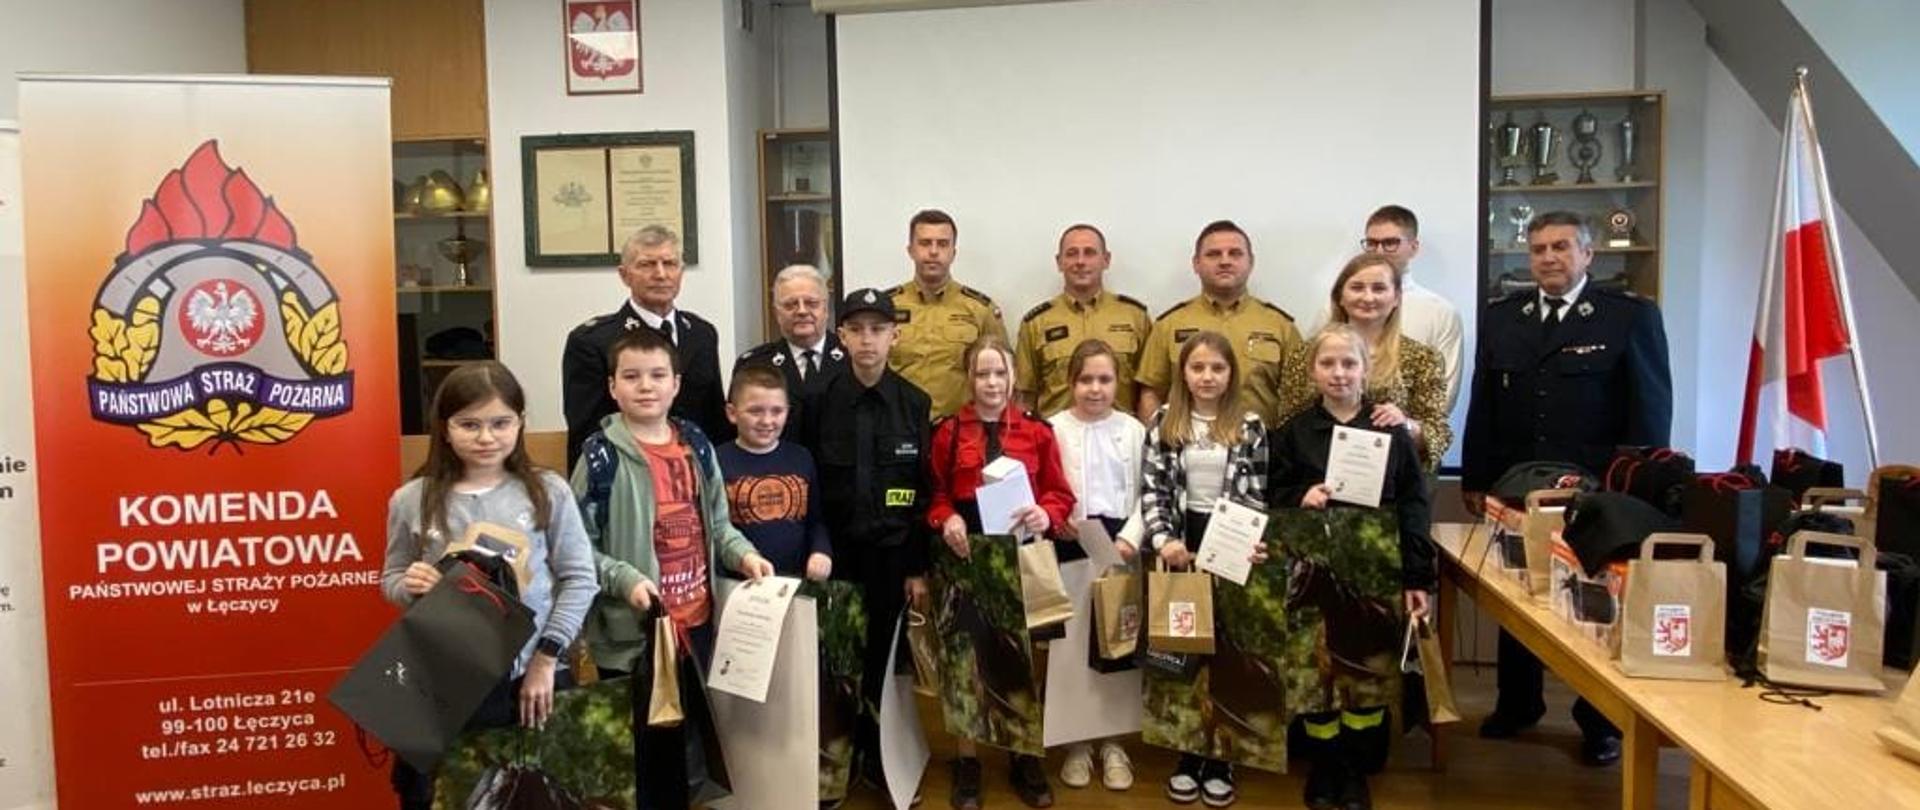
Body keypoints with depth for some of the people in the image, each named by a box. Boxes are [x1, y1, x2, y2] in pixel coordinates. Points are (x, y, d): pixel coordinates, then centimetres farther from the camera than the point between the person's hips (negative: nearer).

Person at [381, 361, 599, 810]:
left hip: (531, 679, 0)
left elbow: (579, 579, -1)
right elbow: (390, 580, 10)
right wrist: (409, 585, -13)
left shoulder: (548, 491, -4)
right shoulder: (412, 499, -2)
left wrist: (546, 657, -6)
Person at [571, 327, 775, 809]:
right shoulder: (602, 456, -11)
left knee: (684, 732, 18)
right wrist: (626, 580, -22)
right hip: (632, 629, -5)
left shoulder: (696, 444, 6)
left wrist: (743, 553, -1)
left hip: (696, 619, 5)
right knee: (637, 743, 7)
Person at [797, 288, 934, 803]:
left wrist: (918, 566, -2)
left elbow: (926, 491, 0)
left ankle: (875, 756, 23)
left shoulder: (915, 404, 0)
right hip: (836, 553, -1)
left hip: (892, 554, 1)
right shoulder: (819, 402, -3)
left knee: (882, 660, 8)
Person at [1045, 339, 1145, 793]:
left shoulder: (1133, 430, 5)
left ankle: (1112, 741, 19)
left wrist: (1130, 538, -10)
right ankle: (1077, 741, 17)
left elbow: (1145, 494, 2)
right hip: (1069, 542, -1)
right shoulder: (1053, 428, 1)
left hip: (1119, 541, 1)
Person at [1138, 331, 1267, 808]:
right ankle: (1187, 755, 19)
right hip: (1181, 542, 1)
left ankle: (1219, 759, 17)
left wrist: (1253, 544, -14)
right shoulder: (1164, 421, 1)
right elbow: (1152, 489, -2)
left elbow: (1257, 493, -1)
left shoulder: (1249, 426, 0)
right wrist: (1164, 539, -14)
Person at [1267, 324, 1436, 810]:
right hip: (1315, 573, 0)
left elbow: (1415, 509, 3)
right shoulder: (1293, 433, 4)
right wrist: (1300, 499, -16)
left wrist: (1418, 579, -1)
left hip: (1377, 573, 1)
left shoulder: (1392, 433, 4)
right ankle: (1325, 770, 19)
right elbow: (1271, 498, 5)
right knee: (1316, 673, 1)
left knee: (1371, 675, 4)